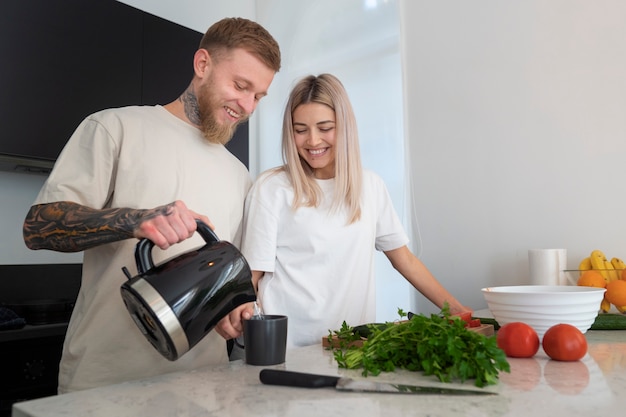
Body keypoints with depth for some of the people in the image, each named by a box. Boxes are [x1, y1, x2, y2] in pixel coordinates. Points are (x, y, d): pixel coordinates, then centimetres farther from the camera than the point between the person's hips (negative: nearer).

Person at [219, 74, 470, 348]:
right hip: (289, 347, -3)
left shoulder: (369, 185, 7)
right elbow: (253, 272, -2)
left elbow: (404, 260, 13)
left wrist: (458, 311, 8)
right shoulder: (271, 188, -4)